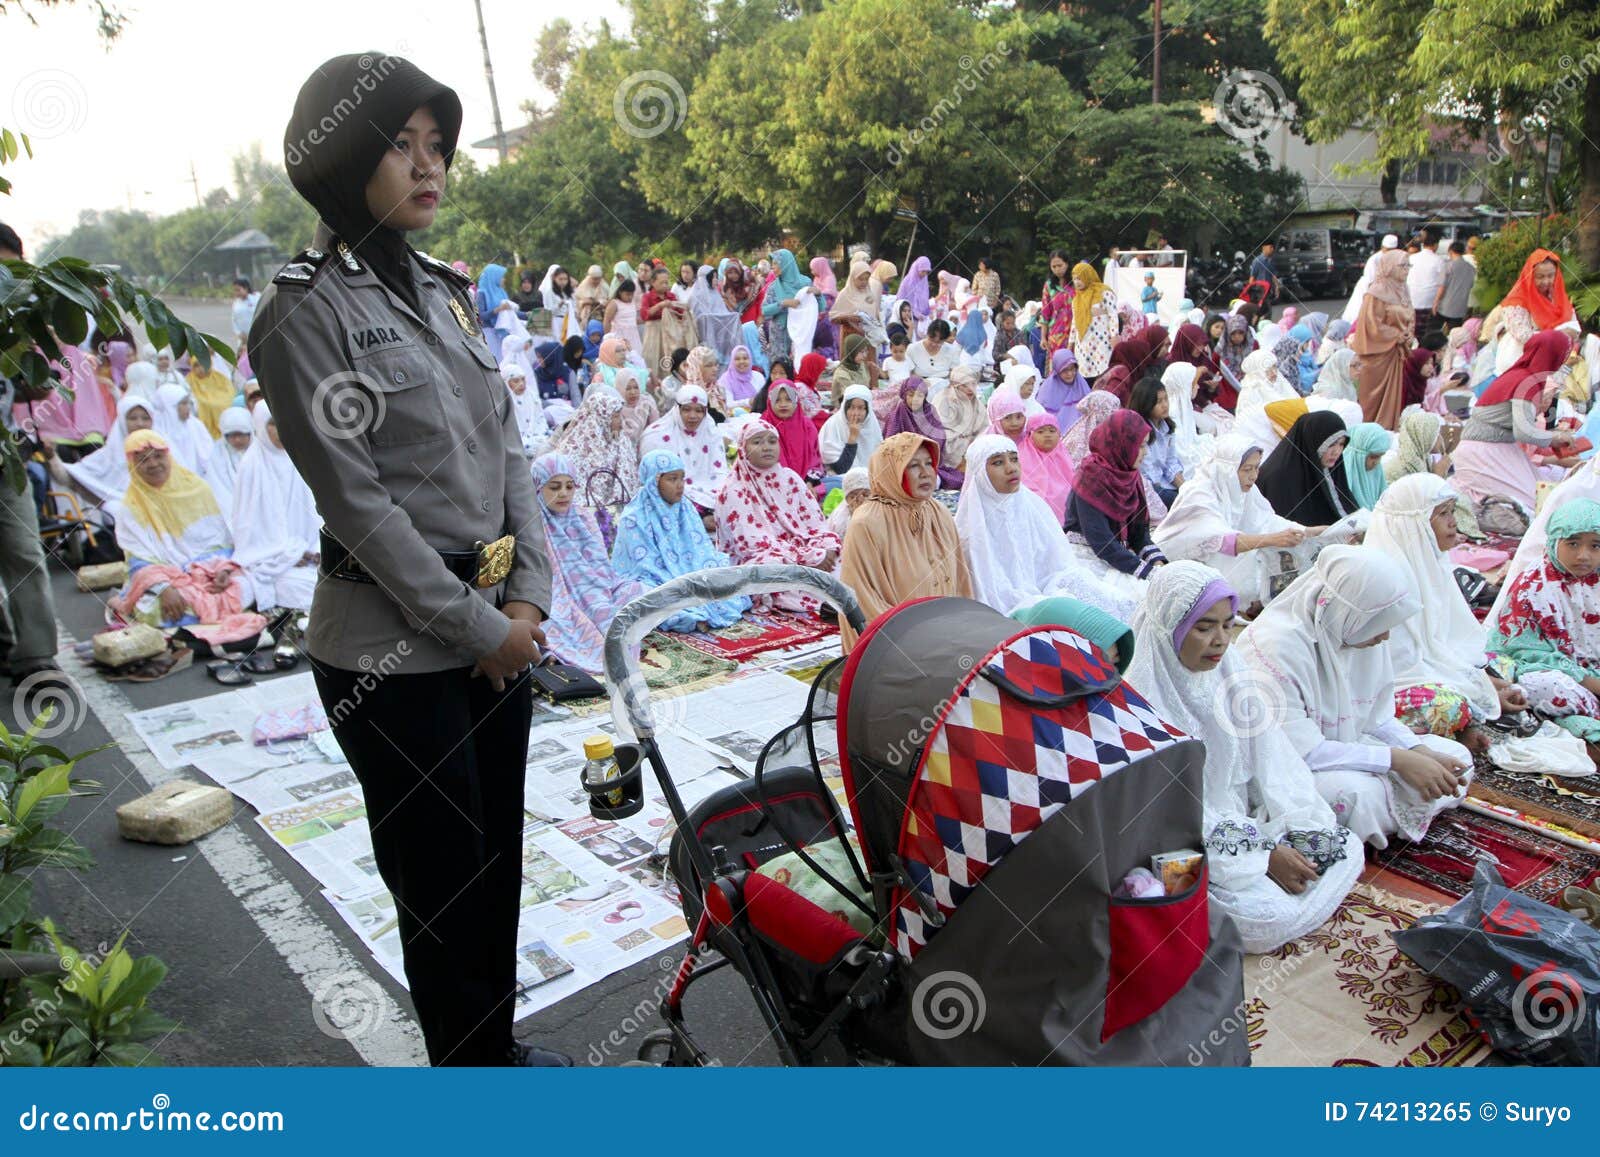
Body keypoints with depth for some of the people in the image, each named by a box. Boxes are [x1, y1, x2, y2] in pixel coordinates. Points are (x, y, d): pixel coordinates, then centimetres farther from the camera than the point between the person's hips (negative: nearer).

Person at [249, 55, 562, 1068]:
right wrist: (480, 627, -13)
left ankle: (499, 1047, 39)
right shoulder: (308, 310, -11)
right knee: (441, 875, 7)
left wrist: (530, 600, -1)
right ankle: (467, 1071, 29)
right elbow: (356, 502, -16)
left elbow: (509, 450, 8)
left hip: (497, 629, 7)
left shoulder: (447, 291, 10)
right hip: (394, 651, -7)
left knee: (498, 855, 18)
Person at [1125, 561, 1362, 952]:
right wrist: (1264, 856, -18)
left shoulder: (1228, 669, 1)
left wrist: (1302, 831, -10)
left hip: (1243, 816, 7)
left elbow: (1270, 759, 3)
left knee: (1345, 848, -1)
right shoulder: (1142, 698, -21)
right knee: (1271, 913, -21)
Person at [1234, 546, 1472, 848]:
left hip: (1344, 749, 8)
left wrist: (1420, 753, -12)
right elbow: (1298, 750, -30)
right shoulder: (1277, 644, -28)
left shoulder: (1364, 632, -4)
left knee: (1455, 757, 6)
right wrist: (1397, 759, -27)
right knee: (1357, 792, -35)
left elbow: (1377, 717, 6)